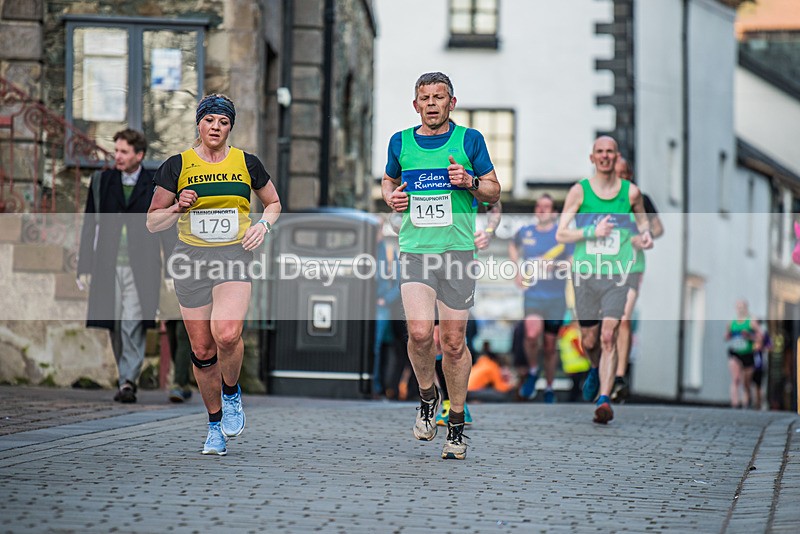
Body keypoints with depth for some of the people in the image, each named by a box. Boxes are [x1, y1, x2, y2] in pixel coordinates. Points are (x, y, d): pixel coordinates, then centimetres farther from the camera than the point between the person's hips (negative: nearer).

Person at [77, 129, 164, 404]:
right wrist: (85, 267, 6)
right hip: (109, 266, 3)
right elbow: (90, 225, 10)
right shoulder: (102, 181, 9)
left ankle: (128, 382, -14)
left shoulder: (155, 184, 3)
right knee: (115, 326, 6)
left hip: (141, 267, -3)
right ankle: (127, 377, 21)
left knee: (133, 325, -13)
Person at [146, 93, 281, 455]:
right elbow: (152, 222, 6)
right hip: (191, 260, 1)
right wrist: (178, 209, -12)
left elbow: (273, 202, 21)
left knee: (227, 334, -25)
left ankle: (232, 393, 5)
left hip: (234, 257, -1)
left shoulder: (247, 164, 5)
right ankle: (215, 425, 22)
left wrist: (264, 225, 1)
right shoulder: (177, 166, 2)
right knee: (202, 349, 3)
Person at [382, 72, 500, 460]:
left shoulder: (469, 139, 4)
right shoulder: (401, 142, 10)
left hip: (458, 250, -1)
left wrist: (470, 182, -11)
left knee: (453, 341, 1)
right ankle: (427, 398, 11)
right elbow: (388, 180, 27)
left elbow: (494, 191, 9)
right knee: (420, 331, -18)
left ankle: (456, 425, 16)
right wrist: (391, 197, 5)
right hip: (414, 250, 1)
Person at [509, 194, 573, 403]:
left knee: (550, 345, 7)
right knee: (532, 334, -25)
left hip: (556, 298, 0)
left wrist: (554, 264, -21)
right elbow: (513, 246, 28)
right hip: (532, 294, 0)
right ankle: (532, 372, 2)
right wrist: (517, 271, 16)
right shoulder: (525, 232, 6)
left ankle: (549, 388, 26)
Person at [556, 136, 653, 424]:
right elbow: (561, 234, -1)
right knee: (589, 341, 9)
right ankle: (597, 370, 44)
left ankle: (604, 400, -20)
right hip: (586, 275, 1)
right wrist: (592, 232, -15)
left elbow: (643, 222, 22)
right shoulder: (579, 191, 1)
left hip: (617, 276, -1)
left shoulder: (631, 192, 5)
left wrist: (645, 237, 0)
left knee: (609, 337, -15)